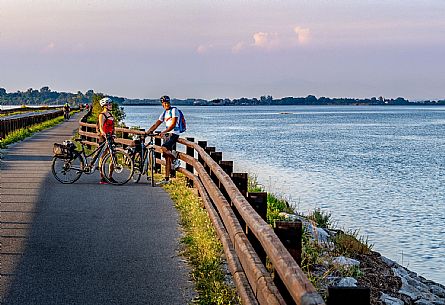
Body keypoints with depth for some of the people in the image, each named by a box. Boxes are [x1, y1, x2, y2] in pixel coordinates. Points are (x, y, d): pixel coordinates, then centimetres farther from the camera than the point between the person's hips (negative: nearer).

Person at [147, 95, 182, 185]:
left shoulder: (174, 110, -6)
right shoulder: (164, 113, 18)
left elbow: (173, 124, -16)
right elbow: (156, 125, 17)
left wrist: (164, 132, -24)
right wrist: (147, 132, 6)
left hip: (173, 134, -8)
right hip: (167, 134, 8)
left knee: (164, 148, -30)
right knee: (167, 157, 4)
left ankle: (175, 160, -6)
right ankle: (166, 178, 5)